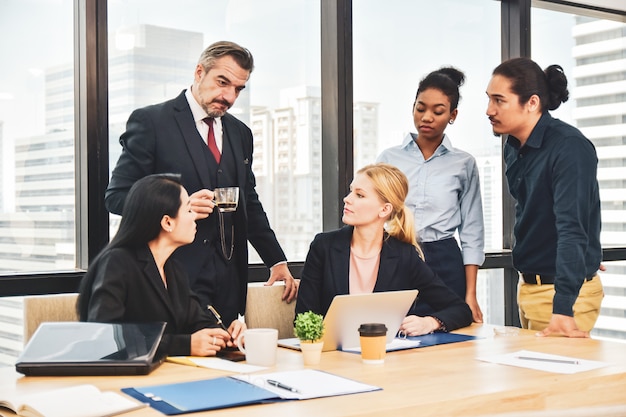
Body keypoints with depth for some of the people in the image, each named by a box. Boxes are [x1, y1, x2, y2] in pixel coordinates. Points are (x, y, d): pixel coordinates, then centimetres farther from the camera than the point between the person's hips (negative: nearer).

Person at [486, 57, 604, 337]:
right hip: (528, 285, 8)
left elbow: (572, 228, -29)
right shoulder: (514, 148, 5)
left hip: (564, 290, -8)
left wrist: (562, 309, -37)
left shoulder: (569, 148, -21)